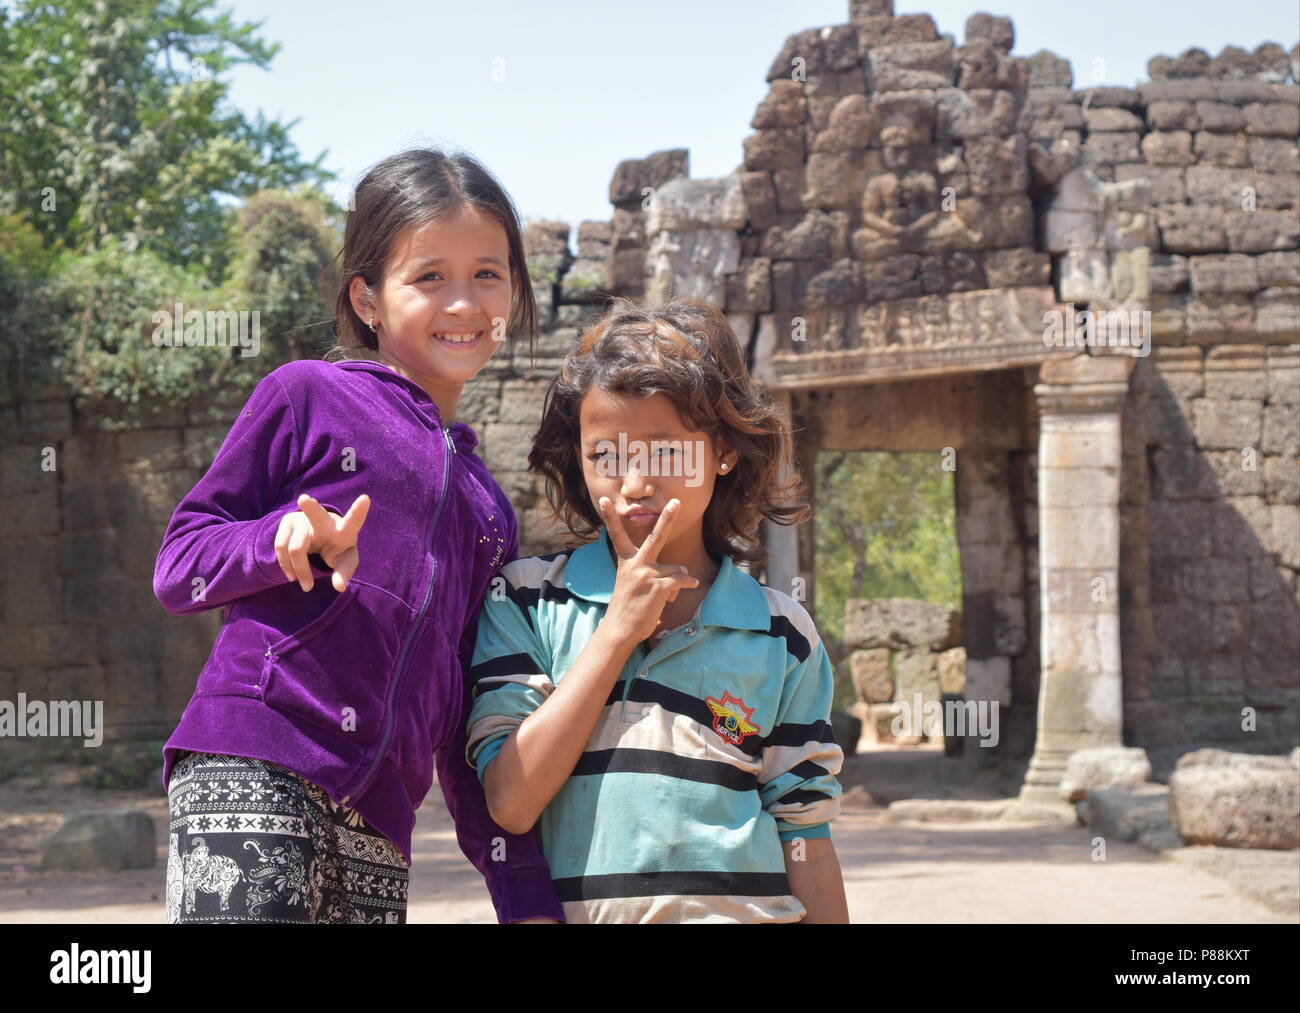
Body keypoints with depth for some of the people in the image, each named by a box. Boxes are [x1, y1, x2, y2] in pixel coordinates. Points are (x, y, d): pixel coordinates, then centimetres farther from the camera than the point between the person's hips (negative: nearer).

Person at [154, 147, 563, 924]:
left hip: (378, 824, 6)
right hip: (251, 769, -5)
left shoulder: (488, 506, 25)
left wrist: (527, 895, 17)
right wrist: (289, 541, -14)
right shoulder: (308, 396, 8)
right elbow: (178, 567, 6)